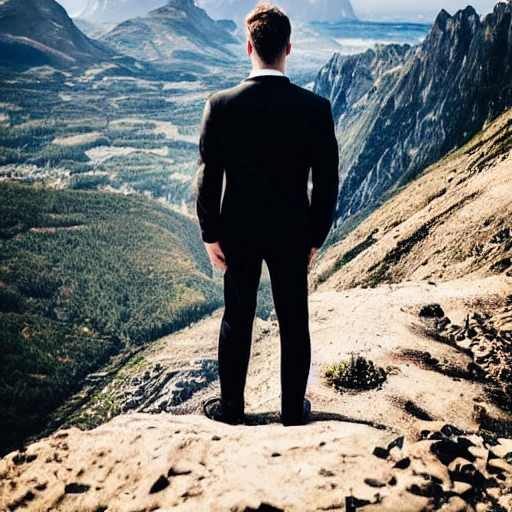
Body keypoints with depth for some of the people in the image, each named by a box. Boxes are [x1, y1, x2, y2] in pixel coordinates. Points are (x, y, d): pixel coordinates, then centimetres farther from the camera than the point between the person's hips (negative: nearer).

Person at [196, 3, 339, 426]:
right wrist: (315, 238, 3)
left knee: (237, 320, 16)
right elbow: (327, 183, -8)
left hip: (238, 232, 1)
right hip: (292, 233, 0)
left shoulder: (221, 106, -13)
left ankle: (232, 407, 30)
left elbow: (208, 178, -10)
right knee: (294, 323, 14)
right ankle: (294, 410, 29)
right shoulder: (316, 108, -12)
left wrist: (210, 234, 2)